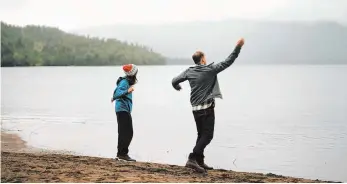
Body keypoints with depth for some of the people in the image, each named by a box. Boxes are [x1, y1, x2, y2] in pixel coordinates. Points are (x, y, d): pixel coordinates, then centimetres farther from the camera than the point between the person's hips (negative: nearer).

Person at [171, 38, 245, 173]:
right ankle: (192, 159, -20)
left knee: (201, 135, 16)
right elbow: (227, 62, -7)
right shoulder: (210, 69, -8)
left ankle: (200, 162, 16)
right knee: (207, 135, -6)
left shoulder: (189, 71, 5)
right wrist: (238, 47, -1)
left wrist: (177, 87, 33)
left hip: (195, 108, 6)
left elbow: (174, 81, 9)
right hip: (207, 107, -6)